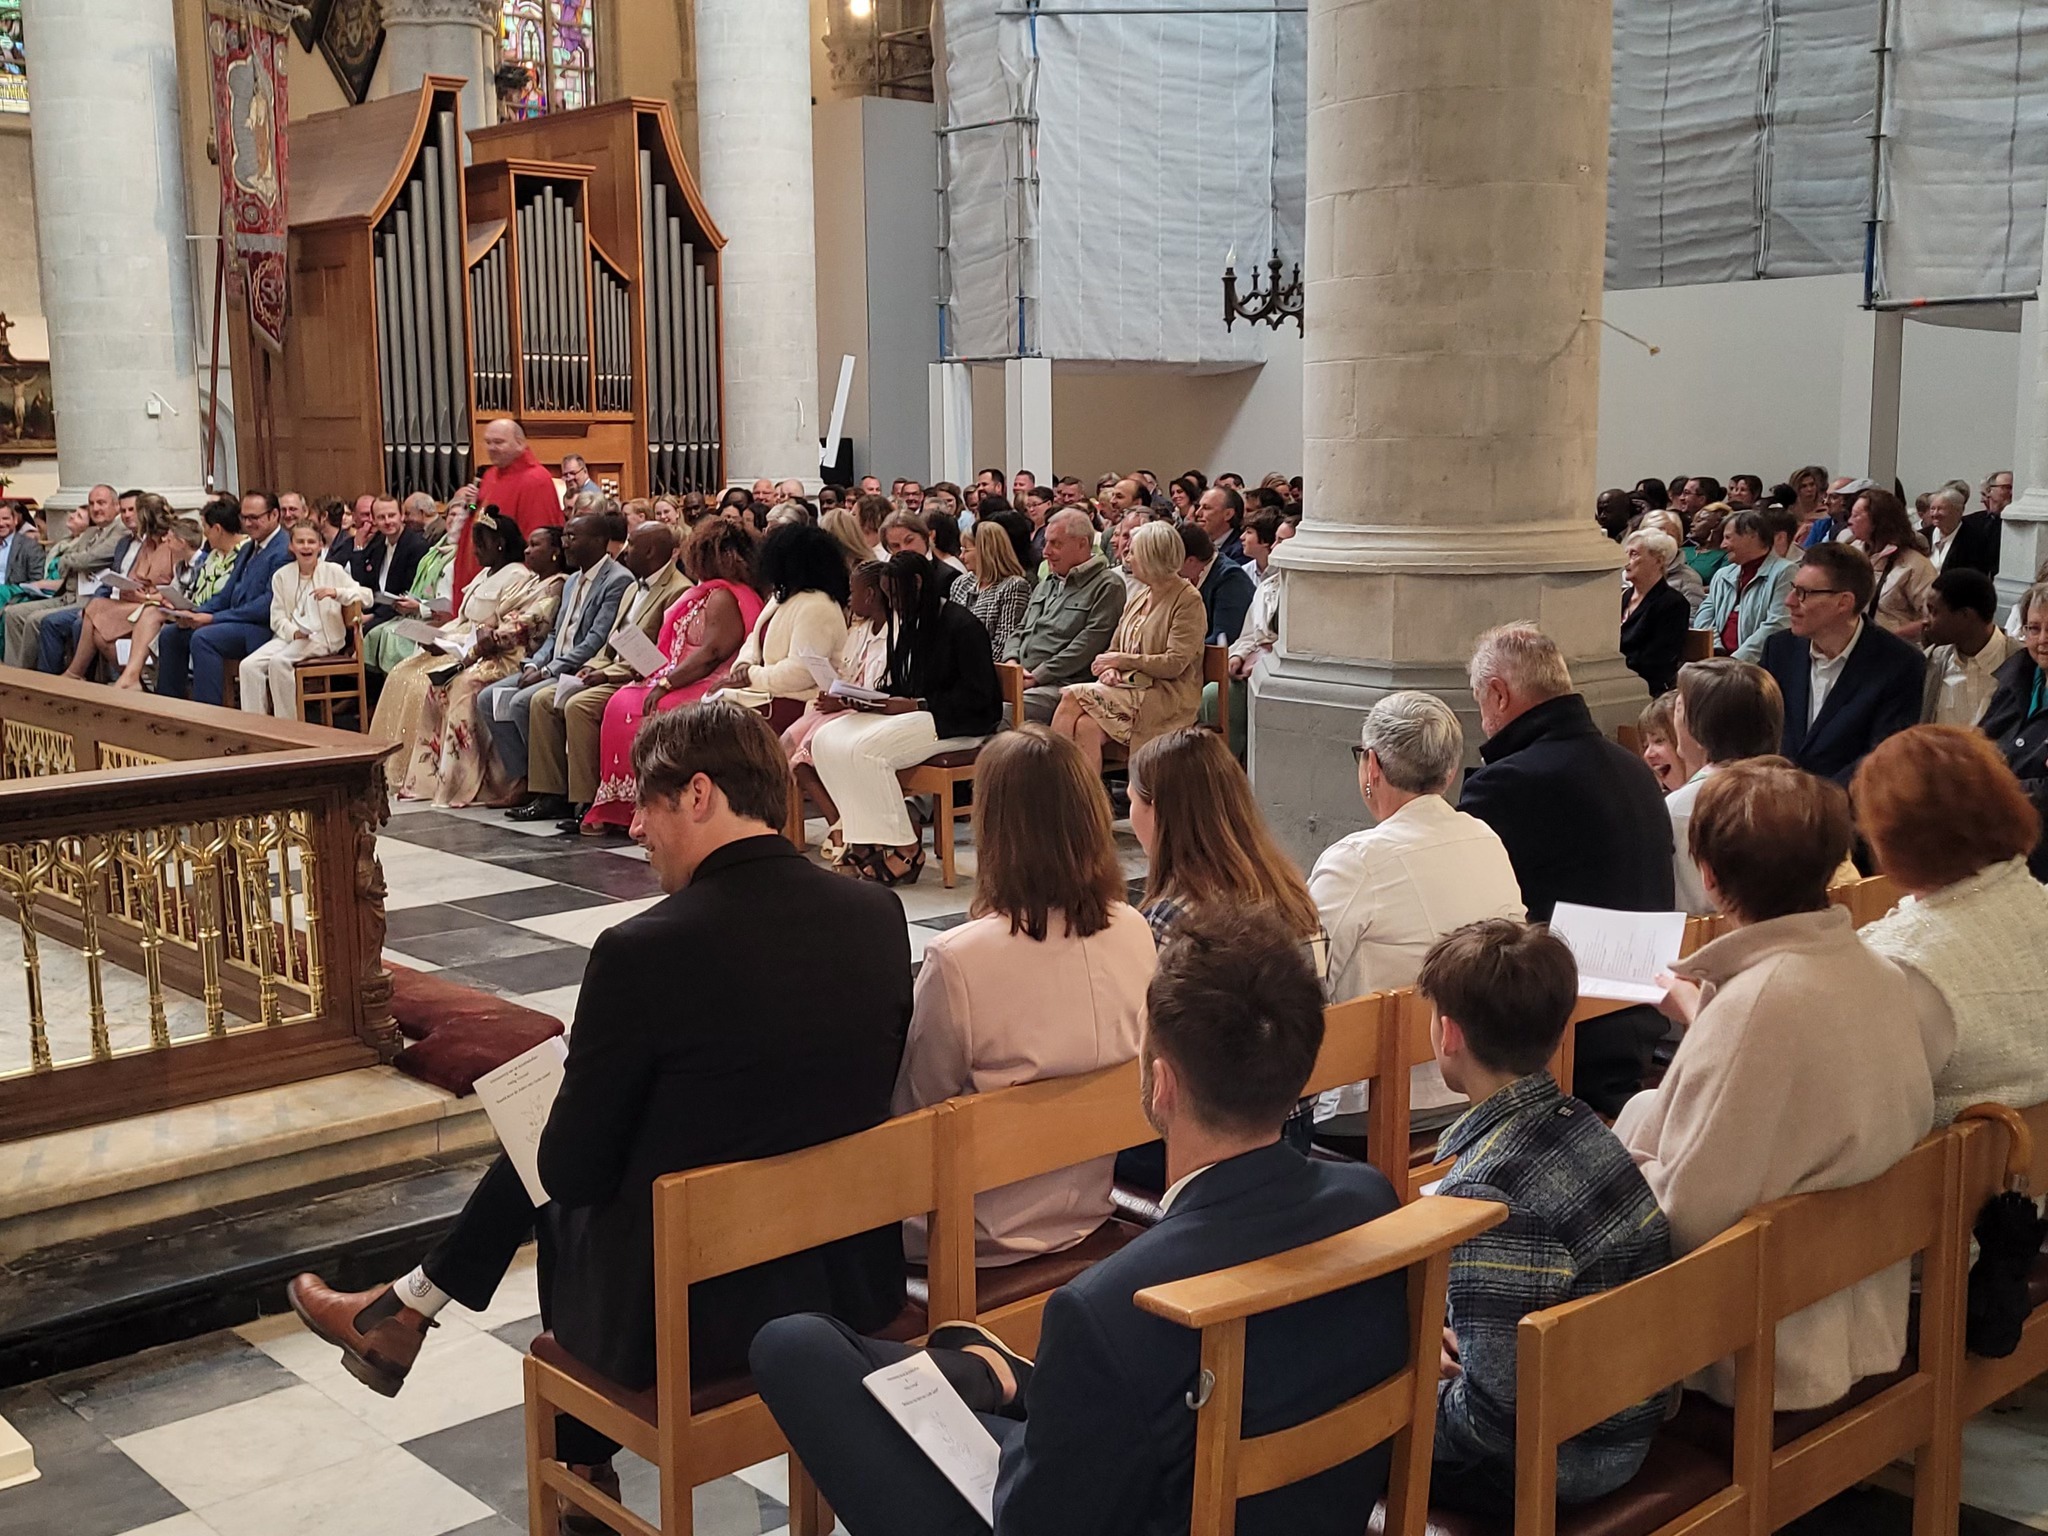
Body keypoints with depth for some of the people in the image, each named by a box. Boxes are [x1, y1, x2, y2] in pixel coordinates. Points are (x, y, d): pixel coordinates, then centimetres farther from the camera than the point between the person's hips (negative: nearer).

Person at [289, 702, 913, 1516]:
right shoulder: (879, 914, -5)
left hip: (684, 1320, -5)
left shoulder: (641, 951, -22)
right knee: (558, 1155, 23)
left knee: (561, 1199, 27)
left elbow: (572, 1172, -12)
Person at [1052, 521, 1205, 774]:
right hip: (1129, 688, 6)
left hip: (1168, 698, -6)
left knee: (1073, 696, -23)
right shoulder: (1138, 599, 19)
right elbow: (1114, 649, 20)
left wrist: (1124, 660, -11)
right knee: (1086, 727, -26)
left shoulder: (1188, 600, -5)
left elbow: (1175, 664, -13)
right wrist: (1110, 669, -3)